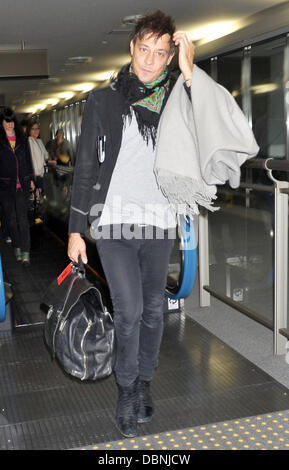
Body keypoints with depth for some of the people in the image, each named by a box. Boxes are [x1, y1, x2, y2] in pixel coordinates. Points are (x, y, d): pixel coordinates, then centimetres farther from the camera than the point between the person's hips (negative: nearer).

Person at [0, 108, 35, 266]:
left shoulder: (22, 139, 11)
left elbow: (28, 160, 16)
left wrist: (31, 179, 14)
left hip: (22, 184, 1)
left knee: (23, 219, -6)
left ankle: (25, 252, -8)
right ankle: (17, 247, 22)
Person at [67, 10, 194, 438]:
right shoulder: (104, 100, 3)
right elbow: (85, 167, 3)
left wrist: (190, 74, -14)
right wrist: (76, 229, 1)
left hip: (159, 224, 2)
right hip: (114, 223, -2)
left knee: (153, 309, 11)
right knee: (129, 309, -9)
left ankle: (143, 382, 31)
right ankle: (127, 390, 13)